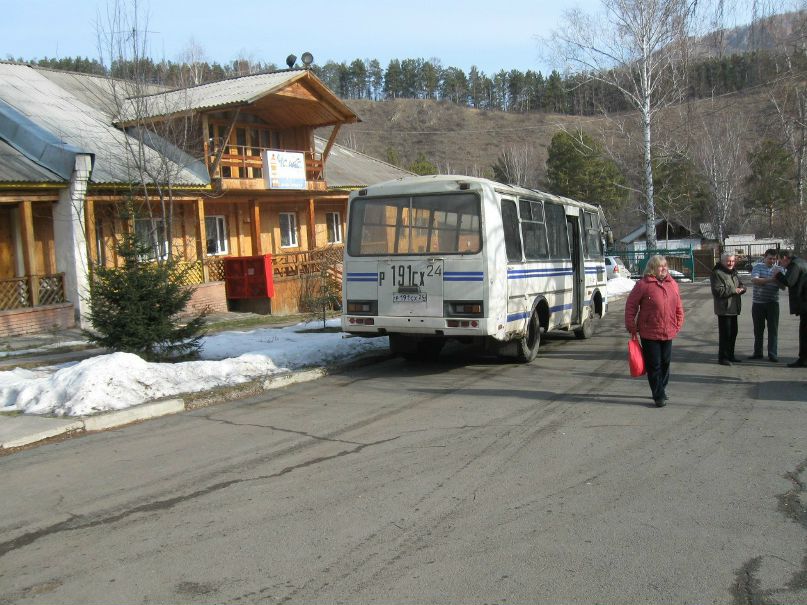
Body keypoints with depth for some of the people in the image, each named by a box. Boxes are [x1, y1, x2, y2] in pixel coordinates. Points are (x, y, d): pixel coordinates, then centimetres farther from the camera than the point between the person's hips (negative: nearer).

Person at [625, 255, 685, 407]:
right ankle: (659, 396, 6)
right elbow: (631, 305, -6)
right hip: (649, 333, -5)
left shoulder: (672, 284, 8)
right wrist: (631, 327, -7)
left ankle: (661, 390, 31)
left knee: (665, 363, 14)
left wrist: (678, 324, 11)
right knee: (654, 365, -1)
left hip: (668, 333, 5)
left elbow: (678, 306, 16)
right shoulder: (643, 284, -9)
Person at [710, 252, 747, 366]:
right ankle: (722, 357, 2)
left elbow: (742, 286, 18)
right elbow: (718, 291, -21)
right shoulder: (717, 273, -12)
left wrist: (741, 289, -7)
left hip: (733, 308, 9)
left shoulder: (734, 272, 16)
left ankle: (730, 355, 25)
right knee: (725, 334, -6)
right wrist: (734, 290, -20)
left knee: (733, 333, 14)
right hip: (724, 309, -9)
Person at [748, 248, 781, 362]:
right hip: (758, 303, -1)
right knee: (758, 329, 8)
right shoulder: (758, 267, 0)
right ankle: (758, 353, 17)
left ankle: (772, 354, 2)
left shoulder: (778, 269, 7)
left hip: (772, 303, 1)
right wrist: (769, 280, -29)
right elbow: (754, 280, -17)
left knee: (773, 329, -2)